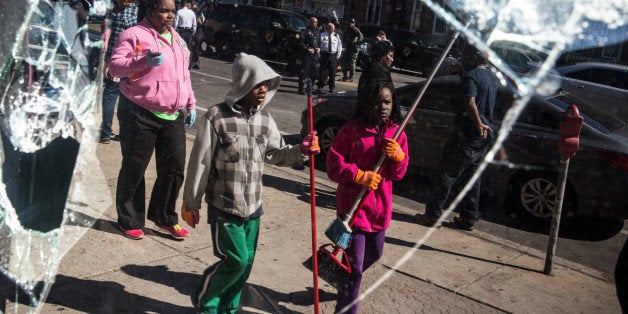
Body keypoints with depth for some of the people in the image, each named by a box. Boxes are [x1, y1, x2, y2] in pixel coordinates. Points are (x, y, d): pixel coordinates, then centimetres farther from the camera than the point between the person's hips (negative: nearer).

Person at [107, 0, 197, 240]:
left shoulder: (177, 40, 18)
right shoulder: (134, 35, -4)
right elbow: (115, 66, -12)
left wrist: (191, 104, 19)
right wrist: (144, 60, -26)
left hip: (173, 116, 6)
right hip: (140, 114, -6)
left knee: (174, 168, 7)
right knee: (134, 170, 4)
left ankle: (165, 218, 24)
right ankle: (130, 221, 20)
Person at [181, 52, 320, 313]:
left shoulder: (264, 118, 4)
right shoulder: (217, 116, -14)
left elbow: (277, 154, 12)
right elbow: (200, 163, -10)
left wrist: (301, 151, -8)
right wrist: (190, 204, -6)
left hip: (253, 206, 6)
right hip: (224, 206, -6)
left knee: (246, 262, 12)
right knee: (236, 260, -6)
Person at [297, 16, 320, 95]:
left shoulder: (318, 32, 16)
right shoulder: (305, 31, -5)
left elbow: (319, 42, 26)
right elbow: (301, 43, -9)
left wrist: (319, 48, 7)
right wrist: (307, 49, -16)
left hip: (315, 54, 7)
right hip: (306, 55, -7)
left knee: (315, 71, 8)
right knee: (304, 71, -6)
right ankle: (301, 89, -3)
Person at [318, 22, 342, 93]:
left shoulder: (336, 36, 10)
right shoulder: (322, 35, 2)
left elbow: (339, 46, 14)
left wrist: (338, 55, 5)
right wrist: (318, 54, -5)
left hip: (333, 56, 2)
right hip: (324, 55, -2)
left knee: (332, 72, 4)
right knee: (323, 71, -1)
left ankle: (332, 88, 13)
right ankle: (320, 86, 10)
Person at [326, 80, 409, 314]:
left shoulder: (396, 133, 2)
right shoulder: (352, 130, -14)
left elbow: (399, 174, 5)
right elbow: (334, 165, -12)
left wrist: (398, 156, -15)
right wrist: (361, 176, -21)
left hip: (381, 206, 6)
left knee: (375, 254, 26)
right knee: (355, 265, -3)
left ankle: (346, 279, 54)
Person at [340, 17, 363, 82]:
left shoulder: (356, 30, -10)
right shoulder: (347, 30, 12)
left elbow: (361, 37, -25)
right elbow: (343, 36, 30)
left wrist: (356, 43, -26)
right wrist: (345, 42, 15)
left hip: (354, 48, -8)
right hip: (348, 47, 8)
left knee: (351, 63, -5)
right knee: (344, 62, 9)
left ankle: (351, 78, 1)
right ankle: (345, 76, 19)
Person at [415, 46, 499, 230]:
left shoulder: (472, 76, -14)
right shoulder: (493, 77, 13)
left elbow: (470, 102, -31)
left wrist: (478, 124, -25)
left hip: (467, 135, -8)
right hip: (484, 137, 8)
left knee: (448, 175, 0)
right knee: (472, 177, 15)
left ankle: (432, 215, 7)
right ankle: (468, 219, 20)